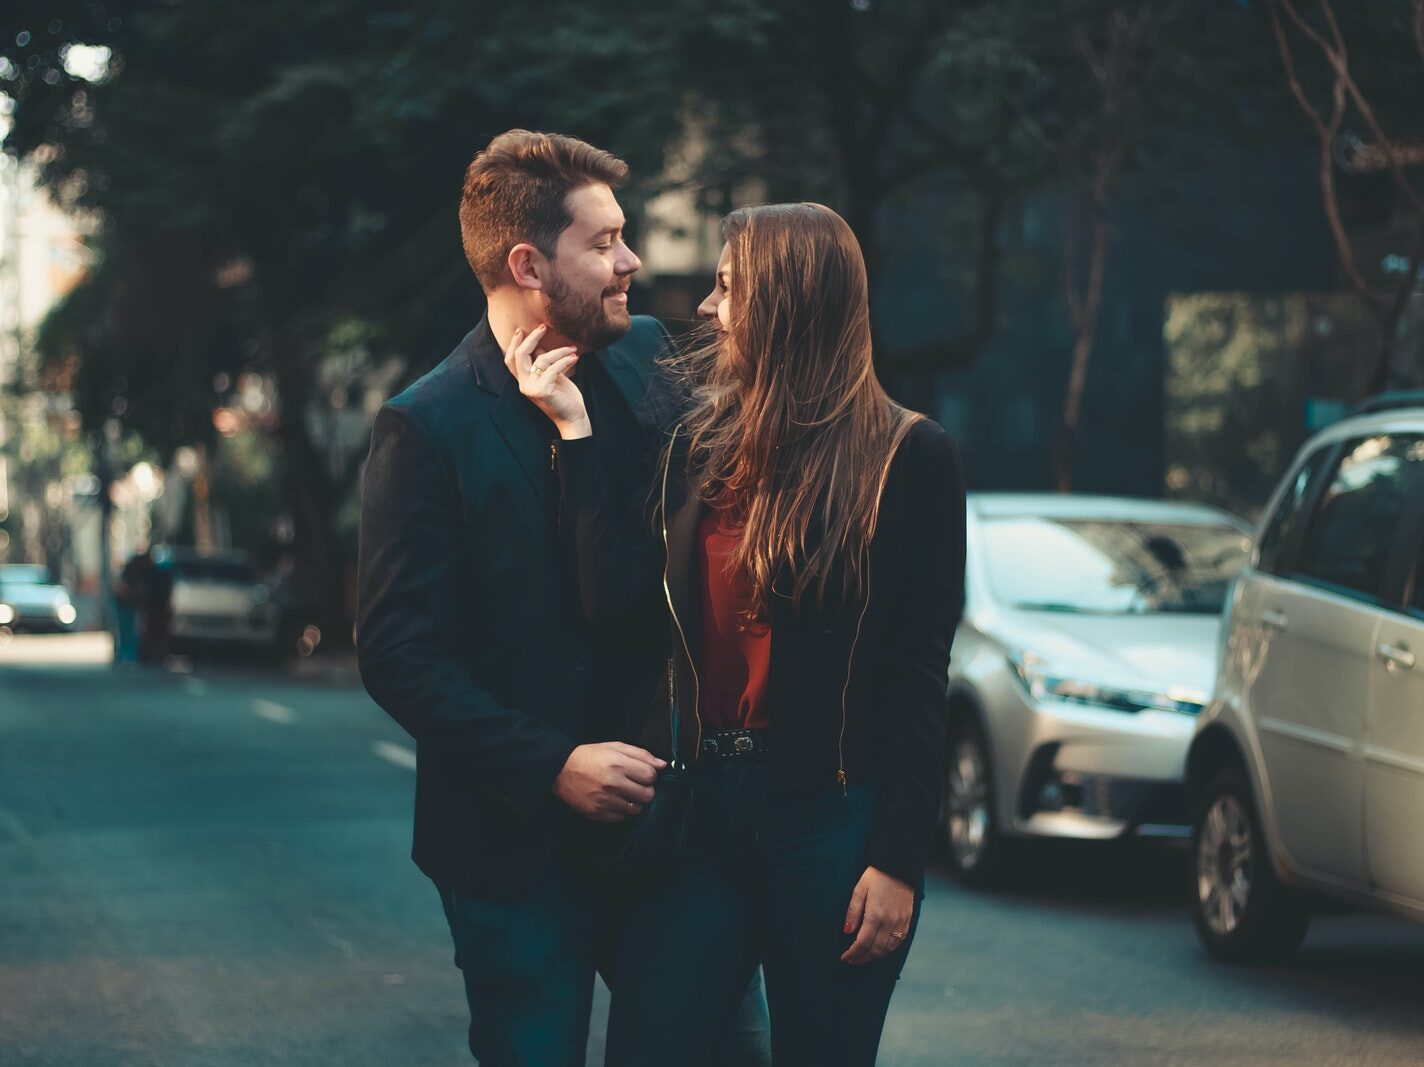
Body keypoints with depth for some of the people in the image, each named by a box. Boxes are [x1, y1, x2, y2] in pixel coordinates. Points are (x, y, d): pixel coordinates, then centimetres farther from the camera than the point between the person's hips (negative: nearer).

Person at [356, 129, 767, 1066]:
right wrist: (554, 768, -19)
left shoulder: (648, 358, 3)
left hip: (661, 809, 5)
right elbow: (398, 656, -14)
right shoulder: (429, 427, -12)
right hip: (518, 843, -5)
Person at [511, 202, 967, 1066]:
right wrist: (577, 428, -3)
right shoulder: (700, 445, 9)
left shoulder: (909, 458, -6)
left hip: (832, 822, -4)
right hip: (702, 805, 4)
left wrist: (898, 860, -13)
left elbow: (919, 675, -8)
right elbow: (617, 596, -4)